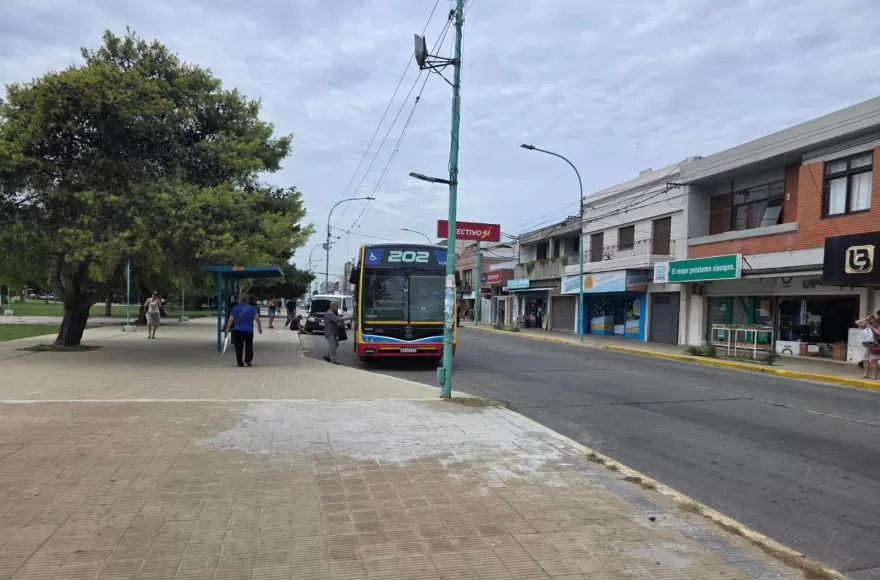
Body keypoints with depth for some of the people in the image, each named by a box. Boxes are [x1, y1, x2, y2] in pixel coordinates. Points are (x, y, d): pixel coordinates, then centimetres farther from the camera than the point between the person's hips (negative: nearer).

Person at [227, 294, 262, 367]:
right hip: (249, 331, 0)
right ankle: (248, 359, -9)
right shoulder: (251, 308, 4)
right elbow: (257, 317, -8)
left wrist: (228, 328, 5)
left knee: (239, 348, 8)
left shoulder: (236, 308, 2)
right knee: (249, 346, 12)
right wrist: (260, 327, -3)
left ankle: (240, 363, 8)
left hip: (237, 331, 0)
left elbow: (231, 319, -4)